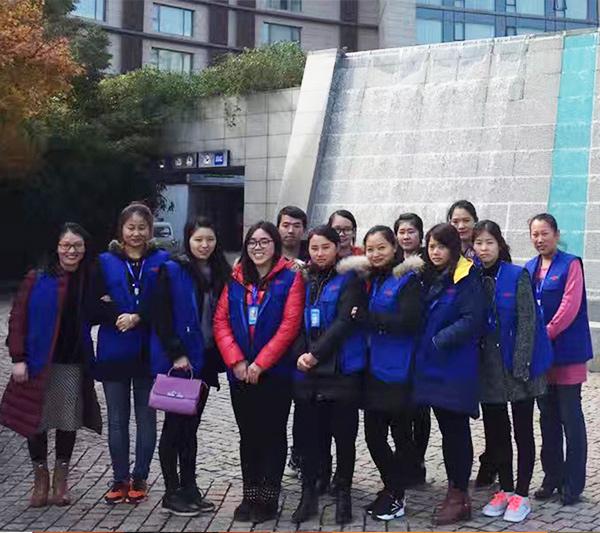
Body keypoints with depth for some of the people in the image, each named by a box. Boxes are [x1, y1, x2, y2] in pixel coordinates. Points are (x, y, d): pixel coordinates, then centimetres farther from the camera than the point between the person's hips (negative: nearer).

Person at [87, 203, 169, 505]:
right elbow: (93, 308, -2)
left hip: (148, 352, -1)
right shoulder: (105, 262, 4)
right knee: (117, 419, 8)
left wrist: (138, 317, -18)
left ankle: (140, 479, 19)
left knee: (146, 417, 8)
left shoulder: (161, 261, 2)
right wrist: (118, 315, -17)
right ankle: (120, 479, 19)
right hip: (113, 352, 1)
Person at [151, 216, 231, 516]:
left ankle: (189, 488, 20)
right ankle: (172, 493, 10)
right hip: (177, 361, -5)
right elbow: (161, 317, -12)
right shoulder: (172, 270, -8)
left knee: (191, 425, 13)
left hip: (205, 360, 6)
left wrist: (220, 355, 4)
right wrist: (177, 354, -17)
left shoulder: (220, 273, 8)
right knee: (175, 424, 2)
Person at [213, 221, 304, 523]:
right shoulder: (235, 279, 9)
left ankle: (269, 498, 12)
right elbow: (221, 321, 2)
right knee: (248, 435, 11)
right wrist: (236, 361, -10)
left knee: (273, 434, 4)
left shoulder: (291, 278, -4)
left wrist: (260, 364, -15)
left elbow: (289, 325, -12)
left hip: (275, 371, -4)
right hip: (240, 373, 4)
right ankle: (250, 496, 20)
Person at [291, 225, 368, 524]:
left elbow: (345, 322, -12)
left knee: (344, 435, 5)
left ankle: (343, 495, 18)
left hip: (342, 371, -4)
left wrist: (315, 354, -16)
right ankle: (308, 495, 18)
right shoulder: (305, 281, 12)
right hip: (307, 370, 4)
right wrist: (300, 354, -8)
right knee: (309, 434, 7)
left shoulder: (350, 280, -2)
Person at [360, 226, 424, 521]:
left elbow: (407, 322, -19)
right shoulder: (371, 280, 13)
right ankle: (392, 490, 29)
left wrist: (366, 317, -16)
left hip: (398, 372, -7)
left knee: (401, 434, 6)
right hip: (373, 369, 7)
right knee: (373, 434, 10)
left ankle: (394, 496, 19)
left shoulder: (408, 279, -8)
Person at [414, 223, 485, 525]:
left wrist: (439, 340, -18)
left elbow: (472, 320, -18)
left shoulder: (467, 278, -10)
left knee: (457, 431, -1)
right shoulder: (432, 279, 14)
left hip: (456, 367, -7)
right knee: (447, 430, 13)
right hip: (433, 366, 7)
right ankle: (454, 491, 22)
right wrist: (425, 346, 3)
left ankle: (459, 497, 7)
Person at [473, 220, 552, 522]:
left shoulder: (517, 276, -8)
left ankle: (521, 494, 14)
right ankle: (505, 489, 25)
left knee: (523, 432, 5)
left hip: (517, 367, -4)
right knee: (495, 432, 12)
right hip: (488, 369, 4)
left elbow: (527, 323, -12)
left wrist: (520, 366, -18)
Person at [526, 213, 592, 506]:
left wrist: (547, 334, -16)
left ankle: (573, 484, 6)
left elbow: (570, 307, -13)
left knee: (570, 418, -1)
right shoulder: (529, 268, 11)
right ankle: (552, 477, 22)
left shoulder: (570, 264, -5)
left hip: (566, 351, -5)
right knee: (548, 418, 12)